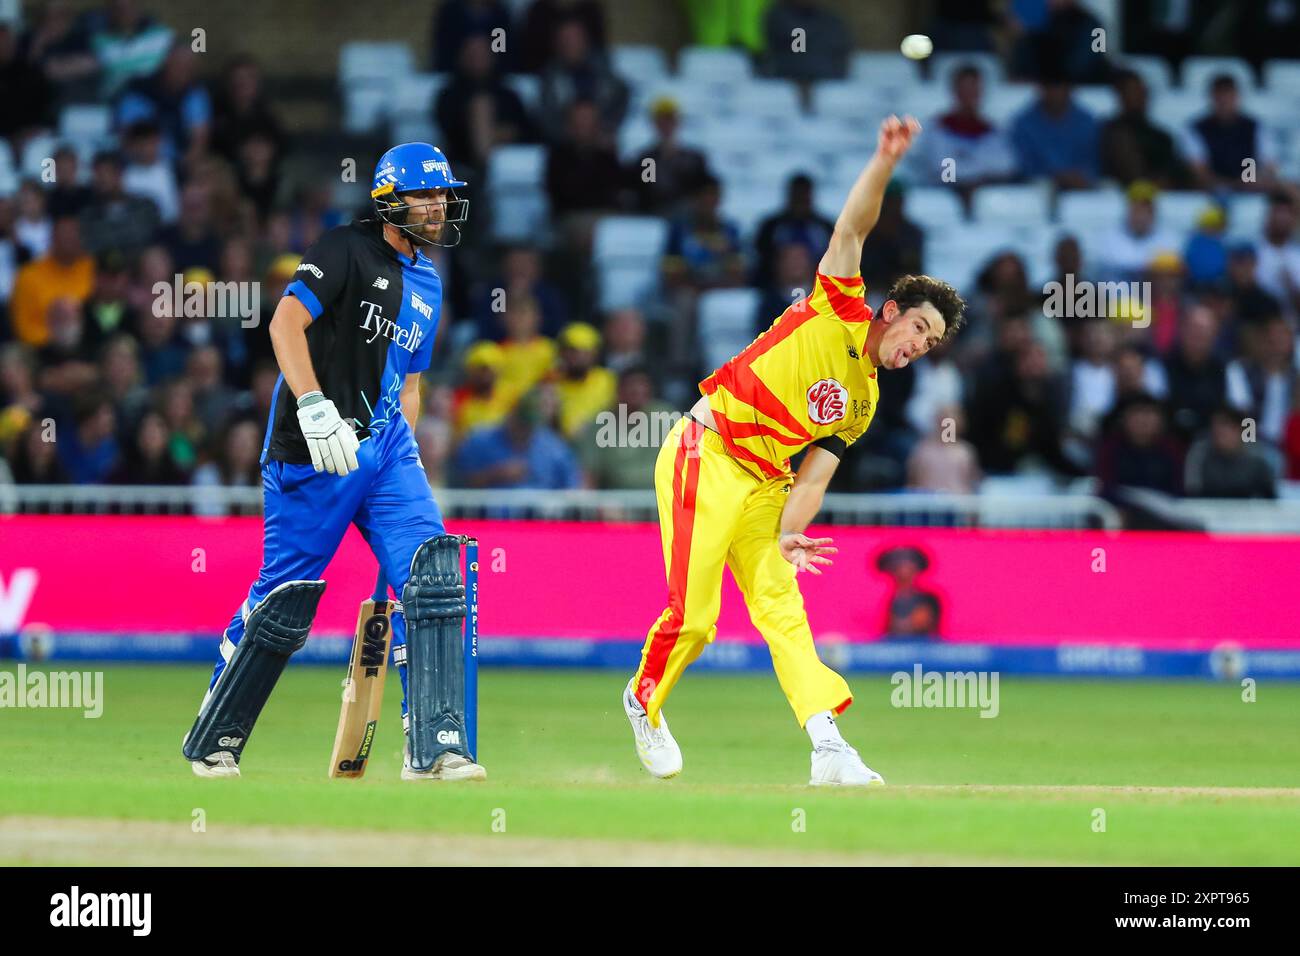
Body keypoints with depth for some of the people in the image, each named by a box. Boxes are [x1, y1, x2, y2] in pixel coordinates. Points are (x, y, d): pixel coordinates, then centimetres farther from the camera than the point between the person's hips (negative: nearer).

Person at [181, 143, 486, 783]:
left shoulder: (427, 284, 18)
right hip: (311, 456, -7)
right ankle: (211, 743, 18)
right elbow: (286, 322, -18)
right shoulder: (348, 250, -6)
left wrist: (401, 463, 17)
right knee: (284, 603, -1)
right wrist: (314, 408, -29)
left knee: (432, 574, -12)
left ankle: (433, 749, -14)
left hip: (384, 449, 7)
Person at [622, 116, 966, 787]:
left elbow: (813, 476, 8)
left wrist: (788, 535, -9)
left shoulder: (862, 405, 16)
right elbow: (853, 226, -9)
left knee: (783, 611, -5)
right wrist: (886, 161, -23)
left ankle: (828, 745, -15)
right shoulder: (839, 312, 1)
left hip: (763, 486, 7)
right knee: (693, 615, -8)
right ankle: (644, 700, 20)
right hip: (705, 461, -7)